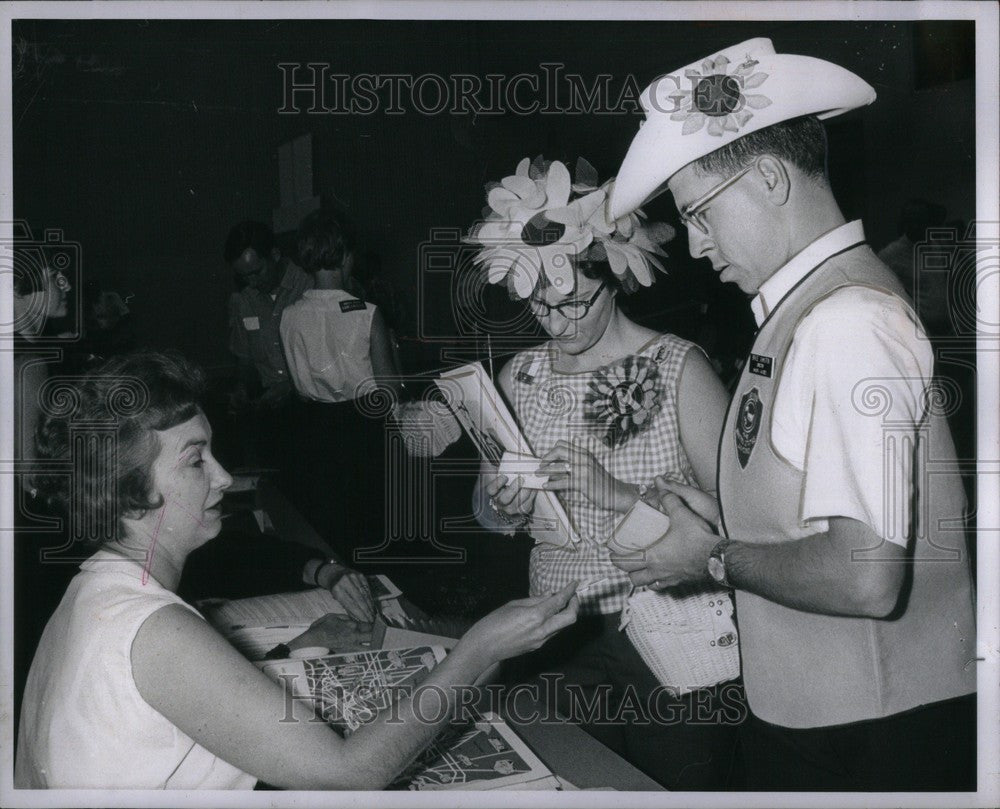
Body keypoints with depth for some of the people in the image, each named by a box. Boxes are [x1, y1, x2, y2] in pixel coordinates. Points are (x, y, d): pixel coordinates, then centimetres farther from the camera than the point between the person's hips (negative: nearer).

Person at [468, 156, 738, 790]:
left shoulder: (678, 367, -9)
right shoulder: (517, 377, 5)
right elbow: (489, 512, 14)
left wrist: (621, 495, -25)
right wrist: (505, 509, -8)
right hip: (561, 640, 4)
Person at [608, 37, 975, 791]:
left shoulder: (847, 324, -21)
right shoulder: (803, 310, 8)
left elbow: (864, 577, -27)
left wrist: (715, 559, -14)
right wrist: (726, 522, 2)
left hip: (869, 737, -8)